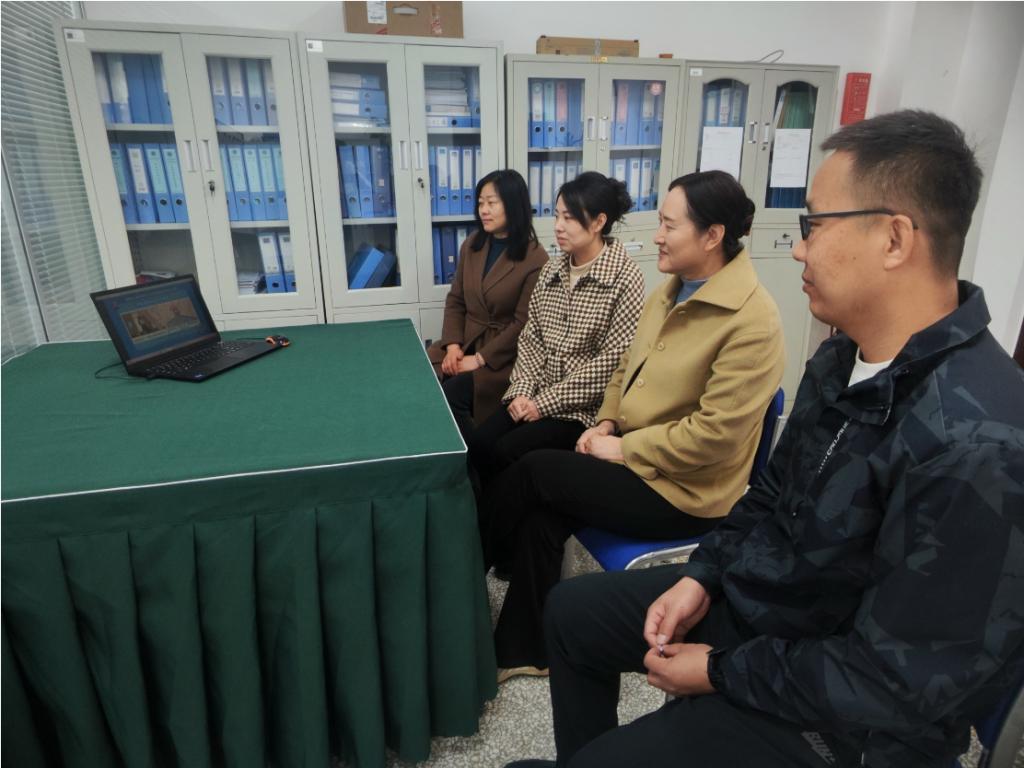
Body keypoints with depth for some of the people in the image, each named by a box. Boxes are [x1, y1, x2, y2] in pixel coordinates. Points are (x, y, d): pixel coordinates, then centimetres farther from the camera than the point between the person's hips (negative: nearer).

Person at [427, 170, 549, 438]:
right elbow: (455, 300, 10)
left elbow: (523, 324, -13)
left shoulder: (535, 259, -11)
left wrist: (480, 358, -17)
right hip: (465, 343, 6)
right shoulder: (471, 245, 9)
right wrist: (453, 345, -6)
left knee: (449, 395, -25)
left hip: (504, 356, -5)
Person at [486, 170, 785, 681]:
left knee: (533, 472, -13)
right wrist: (607, 424, 0)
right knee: (540, 515, -13)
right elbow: (628, 367, 16)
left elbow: (715, 433, -24)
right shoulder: (673, 289, 6)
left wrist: (622, 448, -17)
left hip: (684, 489, -7)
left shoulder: (751, 320, -21)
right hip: (635, 458, 8)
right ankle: (524, 652, 5)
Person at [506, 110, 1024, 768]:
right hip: (753, 593, 8)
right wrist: (702, 575, -3)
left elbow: (898, 684, -27)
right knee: (571, 610, 15)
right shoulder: (843, 357, -2)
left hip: (836, 714, -8)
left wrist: (721, 671, -17)